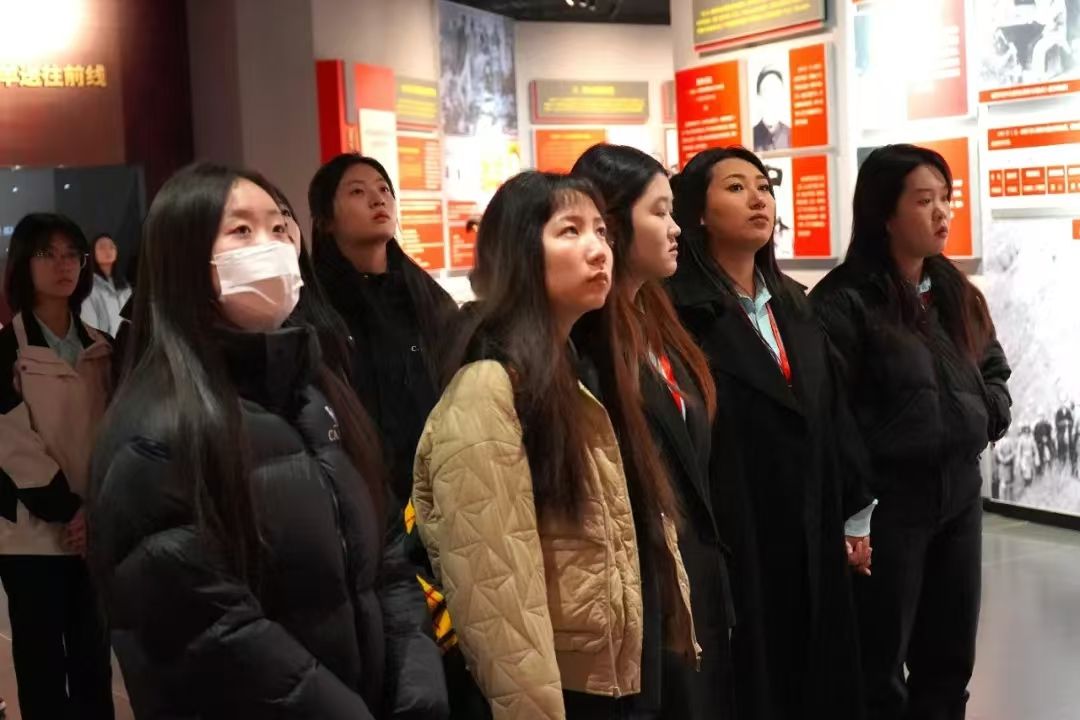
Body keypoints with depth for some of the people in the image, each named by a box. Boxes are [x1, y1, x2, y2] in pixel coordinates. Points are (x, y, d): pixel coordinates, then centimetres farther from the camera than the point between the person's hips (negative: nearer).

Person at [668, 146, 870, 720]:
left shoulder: (793, 306, 13)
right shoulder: (679, 310, -13)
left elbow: (833, 415, 15)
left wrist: (855, 515, 13)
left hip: (809, 536, 7)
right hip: (729, 538, -7)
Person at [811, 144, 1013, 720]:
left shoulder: (957, 292, 9)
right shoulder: (842, 302, -14)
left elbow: (994, 369, 22)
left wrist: (989, 417, 2)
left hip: (959, 493, 7)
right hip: (886, 502, -7)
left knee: (949, 660, 17)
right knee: (881, 668, 7)